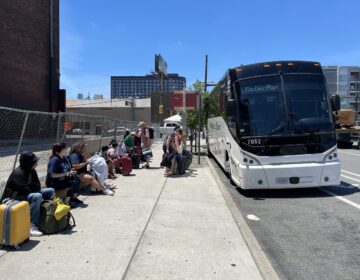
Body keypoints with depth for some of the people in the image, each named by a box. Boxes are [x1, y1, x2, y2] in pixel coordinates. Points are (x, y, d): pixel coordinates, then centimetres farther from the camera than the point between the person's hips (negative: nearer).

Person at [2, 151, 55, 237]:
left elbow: (37, 186, 7)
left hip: (29, 193, 10)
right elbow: (26, 190, -27)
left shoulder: (32, 171, 5)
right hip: (15, 197, -9)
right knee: (37, 197, -36)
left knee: (50, 191, 5)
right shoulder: (18, 173, -22)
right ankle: (32, 226, -37)